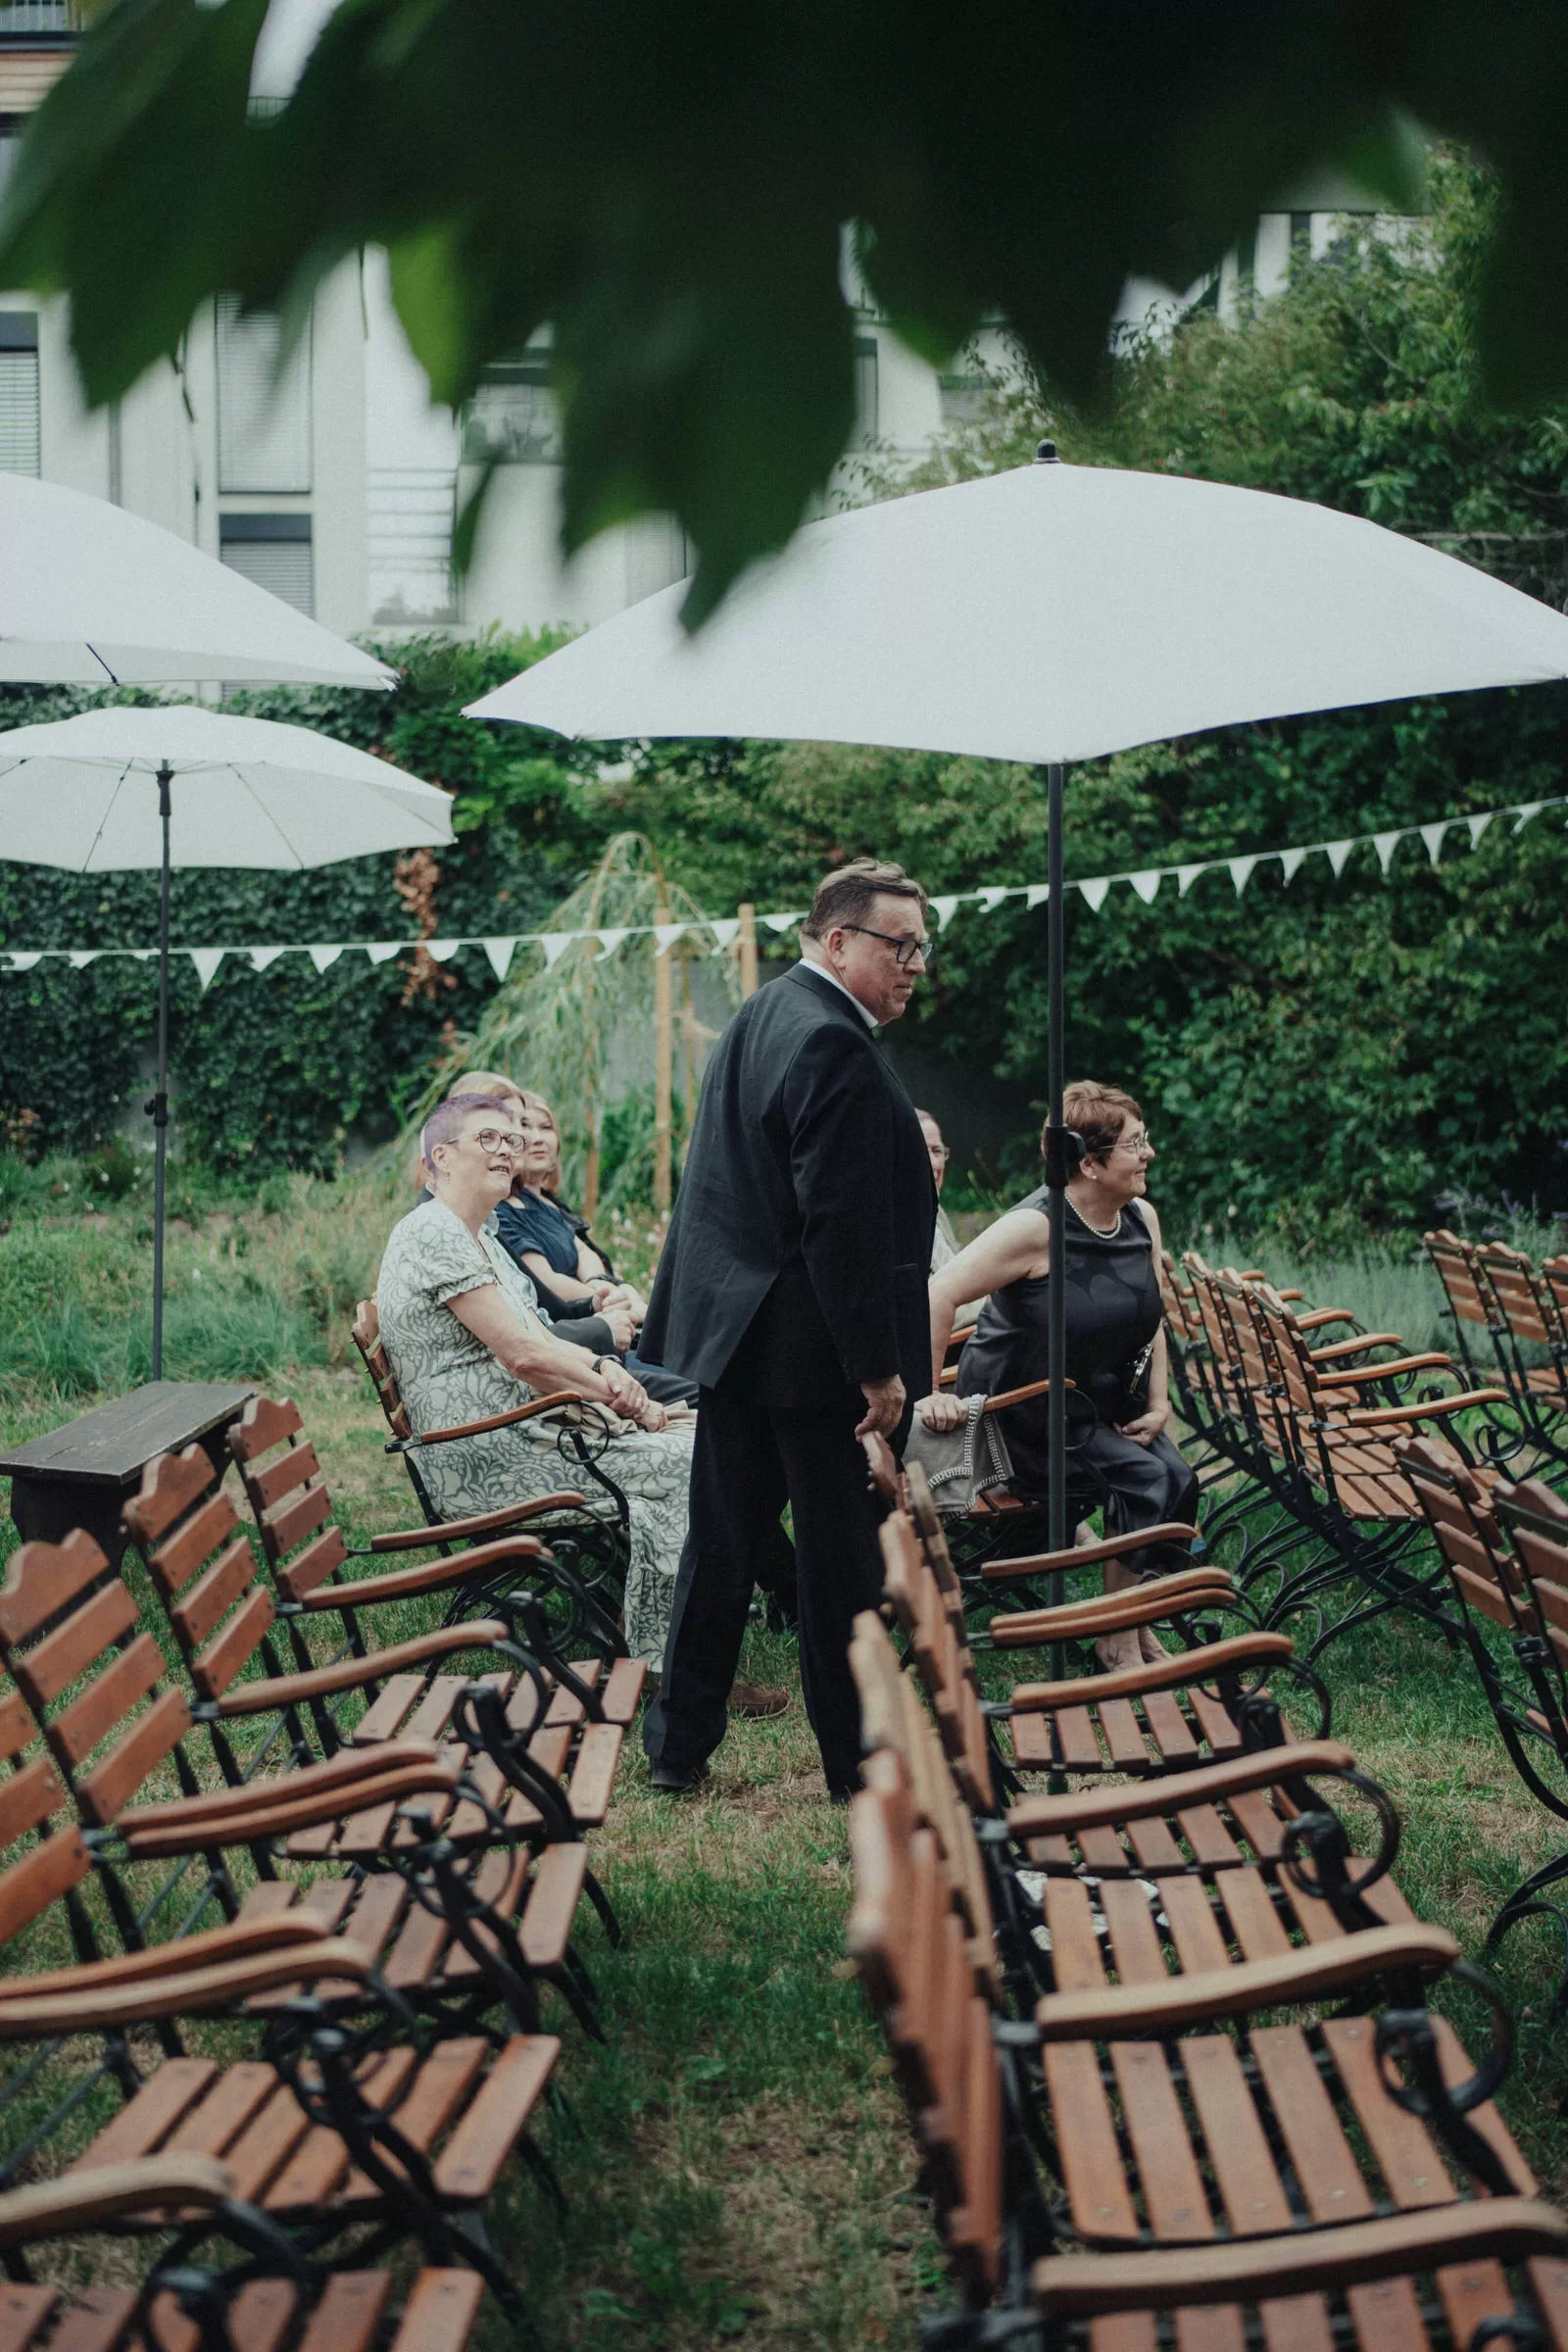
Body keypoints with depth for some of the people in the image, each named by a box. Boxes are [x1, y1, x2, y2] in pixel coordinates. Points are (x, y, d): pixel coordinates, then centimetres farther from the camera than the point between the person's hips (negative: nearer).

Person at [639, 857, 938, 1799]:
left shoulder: (760, 1017, 12)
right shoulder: (834, 1048, -19)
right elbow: (841, 1225, -23)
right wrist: (879, 1368, -19)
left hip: (733, 1331, 9)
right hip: (812, 1349, -9)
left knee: (722, 1545, 16)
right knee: (844, 1561, 2)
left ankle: (678, 1746, 24)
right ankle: (858, 1765, 12)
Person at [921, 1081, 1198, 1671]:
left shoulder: (1143, 1219, 1)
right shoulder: (1036, 1227, -22)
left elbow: (1150, 1321, 13)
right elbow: (938, 1294, -26)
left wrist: (1159, 1404, 3)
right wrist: (928, 1395, -27)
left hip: (1105, 1406, 7)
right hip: (1023, 1417, -7)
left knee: (1178, 1480, -16)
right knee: (1147, 1479, -22)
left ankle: (1139, 1620, 2)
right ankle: (1118, 1637, -6)